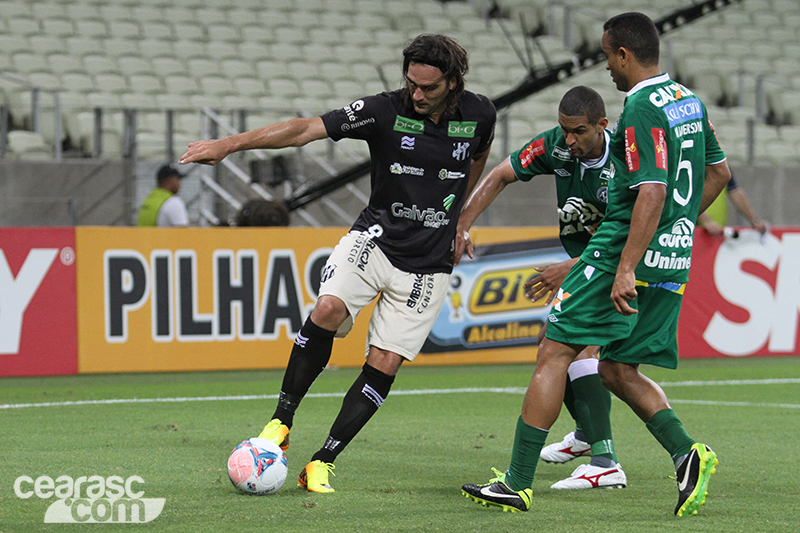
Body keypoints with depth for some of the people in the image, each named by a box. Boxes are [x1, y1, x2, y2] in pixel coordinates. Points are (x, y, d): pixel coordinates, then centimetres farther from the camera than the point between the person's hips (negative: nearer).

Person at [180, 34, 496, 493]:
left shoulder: (480, 114, -6)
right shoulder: (386, 111, -13)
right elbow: (307, 129, -21)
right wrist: (230, 144, -29)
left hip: (427, 264, 1)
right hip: (375, 238, -1)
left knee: (384, 366, -7)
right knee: (328, 310, -28)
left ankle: (323, 463, 2)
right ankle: (282, 422, -14)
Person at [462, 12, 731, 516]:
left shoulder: (642, 110, -15)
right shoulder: (689, 100, 13)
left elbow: (652, 193, -23)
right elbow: (719, 172, 22)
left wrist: (626, 269, -26)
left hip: (625, 250, -9)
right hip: (674, 265, 9)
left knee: (555, 352, -3)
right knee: (619, 369, 17)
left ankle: (518, 483, -4)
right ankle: (687, 454, -3)